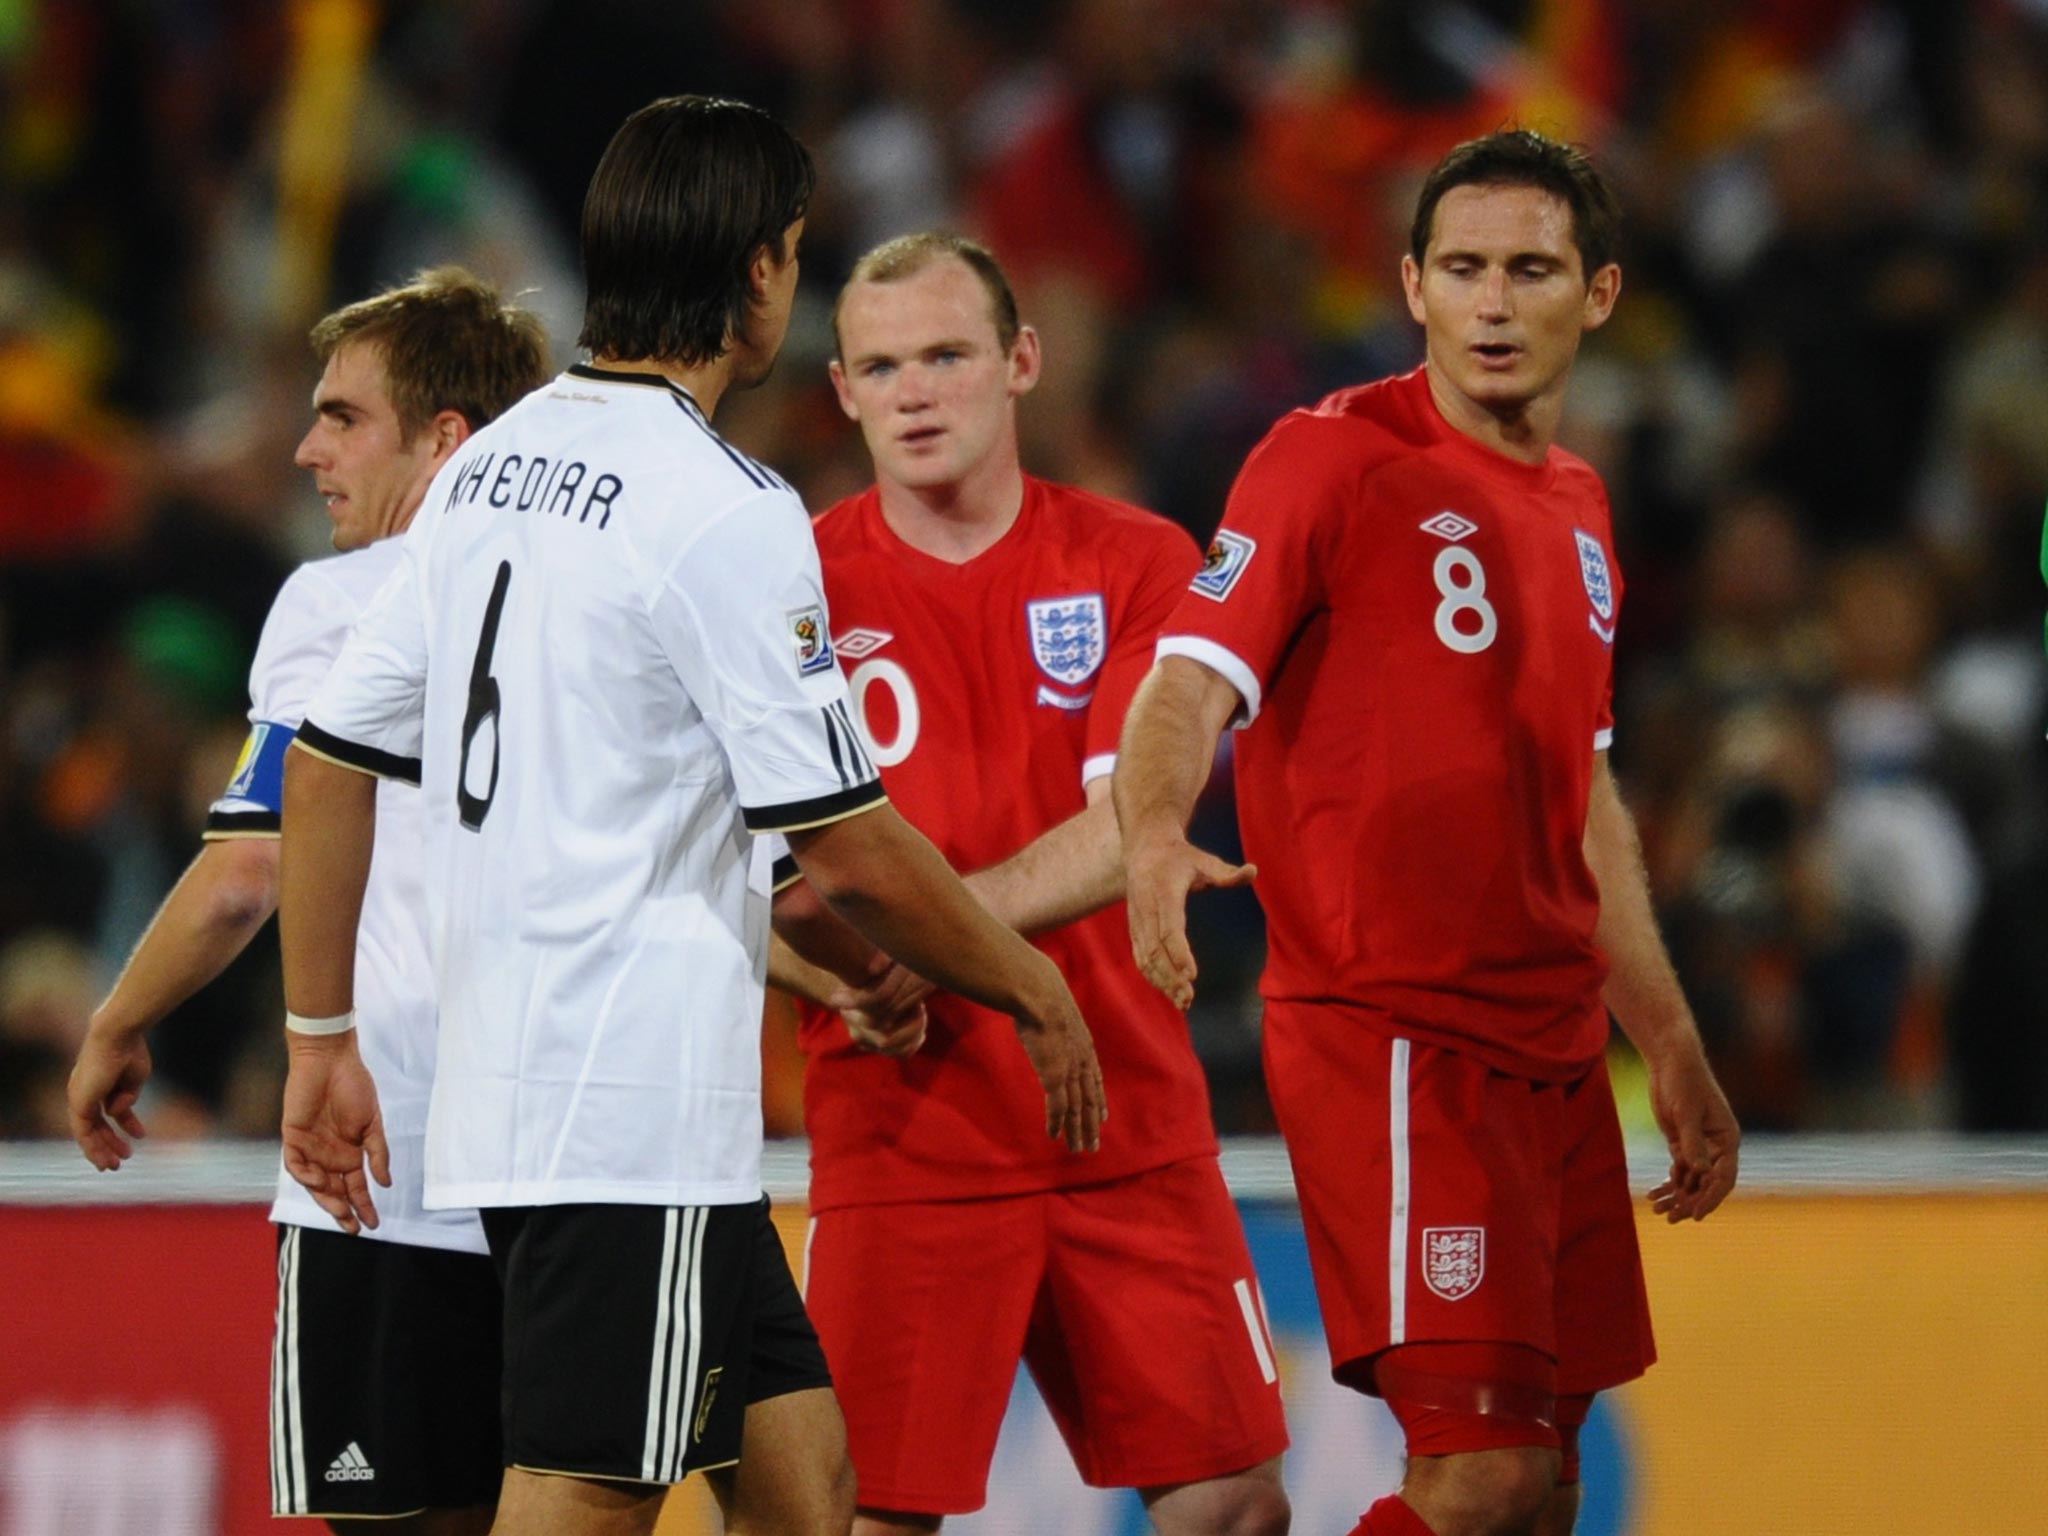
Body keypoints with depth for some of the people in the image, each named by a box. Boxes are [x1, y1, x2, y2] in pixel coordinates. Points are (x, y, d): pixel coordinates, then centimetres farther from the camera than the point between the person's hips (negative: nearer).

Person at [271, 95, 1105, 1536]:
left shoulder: (491, 464, 11)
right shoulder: (728, 510, -13)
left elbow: (331, 758, 14)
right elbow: (852, 849, -12)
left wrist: (320, 1040, 19)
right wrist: (1034, 991, 3)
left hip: (503, 1081, 9)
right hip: (639, 1109, -9)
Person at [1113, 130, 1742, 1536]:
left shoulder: (1578, 507, 16)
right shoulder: (1333, 457, -7)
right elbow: (1194, 681, -18)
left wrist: (1670, 1047, 27)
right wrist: (1154, 833, -39)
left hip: (1553, 1048, 8)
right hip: (1389, 1037, -8)